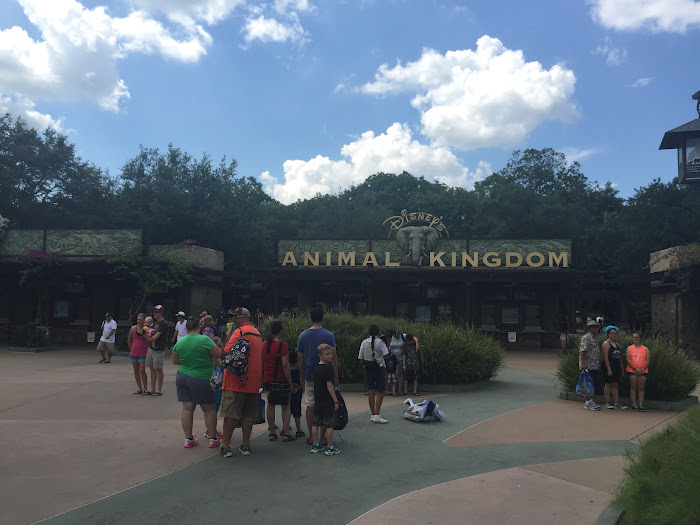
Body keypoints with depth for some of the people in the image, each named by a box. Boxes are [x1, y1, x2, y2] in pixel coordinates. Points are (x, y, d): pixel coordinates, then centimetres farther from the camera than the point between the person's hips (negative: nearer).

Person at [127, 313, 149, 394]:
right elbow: (129, 340, 15)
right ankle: (140, 388, 17)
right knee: (136, 371, 8)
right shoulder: (133, 328, 3)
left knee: (142, 371, -8)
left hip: (143, 353, -4)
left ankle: (145, 388, 4)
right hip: (133, 353, 4)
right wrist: (132, 350, 16)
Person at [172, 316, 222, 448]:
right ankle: (213, 439, 14)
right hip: (202, 379, -5)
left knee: (187, 408, 9)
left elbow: (175, 361, 14)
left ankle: (188, 439, 12)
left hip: (182, 377, 5)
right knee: (209, 409, 7)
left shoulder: (179, 342, 2)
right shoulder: (205, 340, -14)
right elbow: (219, 355, -8)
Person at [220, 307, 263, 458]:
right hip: (253, 382, 7)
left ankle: (226, 446, 3)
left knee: (230, 414, 0)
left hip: (236, 380, -7)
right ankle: (245, 445, 16)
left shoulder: (240, 331, -11)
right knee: (248, 415, 11)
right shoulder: (257, 333, 15)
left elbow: (227, 351, -19)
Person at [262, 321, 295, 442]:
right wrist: (290, 381, -10)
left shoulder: (263, 345, 5)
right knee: (285, 407, 5)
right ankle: (286, 434, 3)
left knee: (270, 405, 13)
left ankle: (271, 432, 16)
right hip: (281, 380, -5)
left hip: (267, 380, 5)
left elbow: (261, 364, 10)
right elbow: (285, 365, -16)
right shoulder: (282, 345, -14)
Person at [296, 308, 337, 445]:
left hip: (310, 376, 2)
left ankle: (311, 437, 13)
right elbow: (333, 358, -9)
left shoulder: (303, 335, 2)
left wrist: (302, 377, 15)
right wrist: (335, 377, -1)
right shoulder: (329, 335, -7)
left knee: (310, 406, 9)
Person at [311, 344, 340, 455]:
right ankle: (330, 448, 5)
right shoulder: (327, 368, -16)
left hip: (317, 400, 8)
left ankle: (315, 446, 20)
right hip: (327, 400, -8)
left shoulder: (316, 368, 9)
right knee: (329, 425, 0)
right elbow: (329, 386, -17)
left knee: (316, 424, 12)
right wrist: (335, 401, -12)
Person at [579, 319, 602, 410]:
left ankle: (590, 401, 20)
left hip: (595, 366, 9)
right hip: (588, 366, -9)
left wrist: (598, 364, 22)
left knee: (593, 384, 12)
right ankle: (587, 403, 0)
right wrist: (583, 364, -25)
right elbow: (582, 351, -19)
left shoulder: (594, 338, 18)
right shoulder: (586, 338, -11)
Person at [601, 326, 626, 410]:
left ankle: (617, 402, 9)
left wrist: (621, 369, 13)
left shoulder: (617, 344, 17)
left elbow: (620, 358, 19)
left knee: (616, 385, 7)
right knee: (608, 384, -3)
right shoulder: (606, 344, -6)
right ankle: (607, 403, 1)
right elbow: (605, 357, -14)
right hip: (610, 367, -7)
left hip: (617, 367, 7)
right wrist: (609, 369, -20)